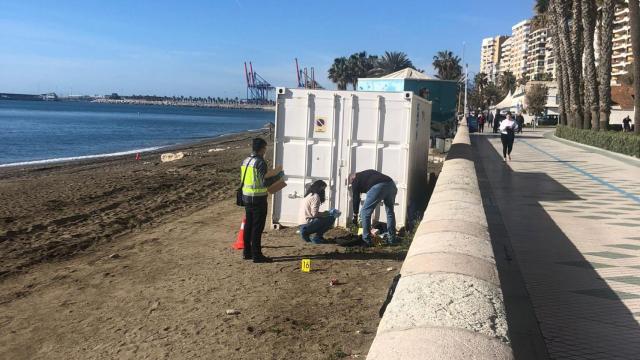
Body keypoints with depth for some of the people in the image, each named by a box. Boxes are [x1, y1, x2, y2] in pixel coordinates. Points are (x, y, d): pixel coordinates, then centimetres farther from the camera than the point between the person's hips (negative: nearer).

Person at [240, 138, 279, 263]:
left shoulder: (245, 161, 8)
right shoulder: (260, 162, -16)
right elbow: (264, 182, -22)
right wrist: (276, 178, -5)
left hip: (246, 197, 8)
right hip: (258, 198, -8)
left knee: (248, 225, 15)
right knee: (257, 227, -2)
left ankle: (247, 252, 23)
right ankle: (256, 255, 3)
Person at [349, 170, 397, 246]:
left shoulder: (355, 180, 23)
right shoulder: (366, 173, 39)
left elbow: (356, 198, 23)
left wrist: (355, 215, 32)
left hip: (378, 187, -6)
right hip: (391, 184, 7)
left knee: (365, 212, 7)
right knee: (390, 212, 22)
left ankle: (366, 241, 7)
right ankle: (392, 240, 26)